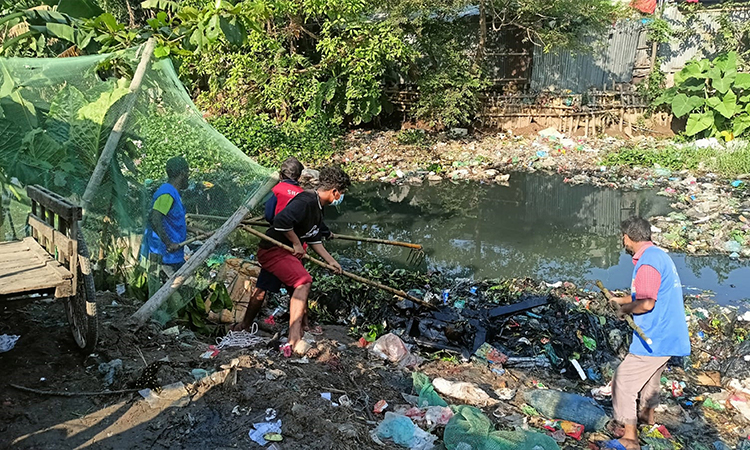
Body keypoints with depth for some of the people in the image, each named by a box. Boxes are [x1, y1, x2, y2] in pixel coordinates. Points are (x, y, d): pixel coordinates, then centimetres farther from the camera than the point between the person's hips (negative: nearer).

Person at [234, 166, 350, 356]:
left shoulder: (317, 207, 12)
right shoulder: (306, 201, -21)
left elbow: (314, 240, 18)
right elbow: (281, 221, -32)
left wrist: (331, 261, 12)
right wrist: (296, 243, -20)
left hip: (286, 251, 11)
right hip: (273, 250, -11)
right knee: (303, 281, -23)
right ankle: (295, 339, -28)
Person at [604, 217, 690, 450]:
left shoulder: (648, 262, -22)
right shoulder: (658, 254, 10)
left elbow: (646, 303, -29)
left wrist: (624, 309, -12)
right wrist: (621, 299, 25)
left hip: (655, 338, -10)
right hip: (668, 333, 10)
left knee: (623, 381, -5)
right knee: (651, 374, 29)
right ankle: (647, 413, 51)